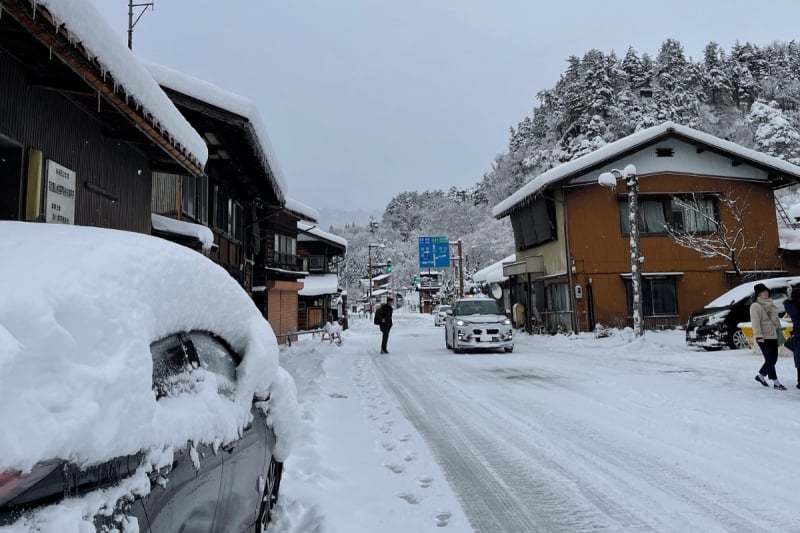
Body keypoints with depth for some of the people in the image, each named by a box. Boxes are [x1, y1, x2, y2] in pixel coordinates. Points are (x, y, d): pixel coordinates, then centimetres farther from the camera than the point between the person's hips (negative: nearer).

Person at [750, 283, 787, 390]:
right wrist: (758, 336, -23)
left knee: (773, 359, 12)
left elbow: (776, 319, 22)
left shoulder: (770, 303, 15)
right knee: (770, 360, -4)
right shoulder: (755, 306, -10)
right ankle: (776, 383, 3)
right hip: (764, 338, -8)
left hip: (773, 336, 8)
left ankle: (760, 375, 29)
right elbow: (755, 322, -17)